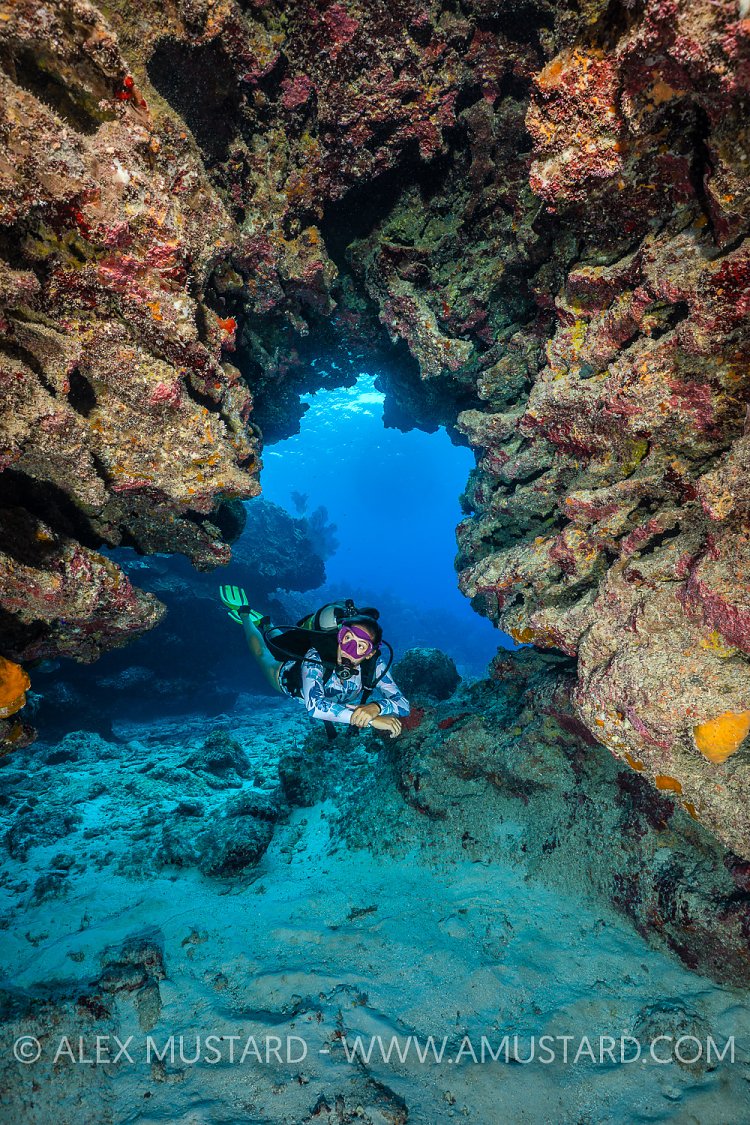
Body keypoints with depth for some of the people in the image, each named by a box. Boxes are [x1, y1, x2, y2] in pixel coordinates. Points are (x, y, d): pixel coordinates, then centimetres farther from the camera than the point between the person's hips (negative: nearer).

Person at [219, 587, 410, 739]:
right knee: (262, 653, 28)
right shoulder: (316, 658, -50)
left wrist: (376, 706, -64)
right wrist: (372, 720, -68)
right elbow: (315, 706, -63)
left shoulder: (375, 664, -42)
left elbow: (403, 705, -42)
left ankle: (267, 625, 61)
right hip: (288, 675, -4)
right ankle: (245, 614, 51)